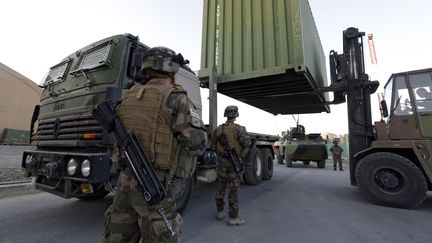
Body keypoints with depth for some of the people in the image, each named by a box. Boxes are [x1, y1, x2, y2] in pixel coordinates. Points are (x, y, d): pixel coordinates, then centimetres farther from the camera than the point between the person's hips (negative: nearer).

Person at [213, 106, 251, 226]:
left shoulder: (218, 129, 4)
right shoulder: (239, 129, -10)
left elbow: (214, 145, 8)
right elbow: (246, 143, -21)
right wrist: (241, 155, -5)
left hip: (221, 161, 5)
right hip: (234, 162, -5)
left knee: (221, 187, 15)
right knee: (234, 189, 2)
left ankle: (220, 212, 28)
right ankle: (233, 217, 9)